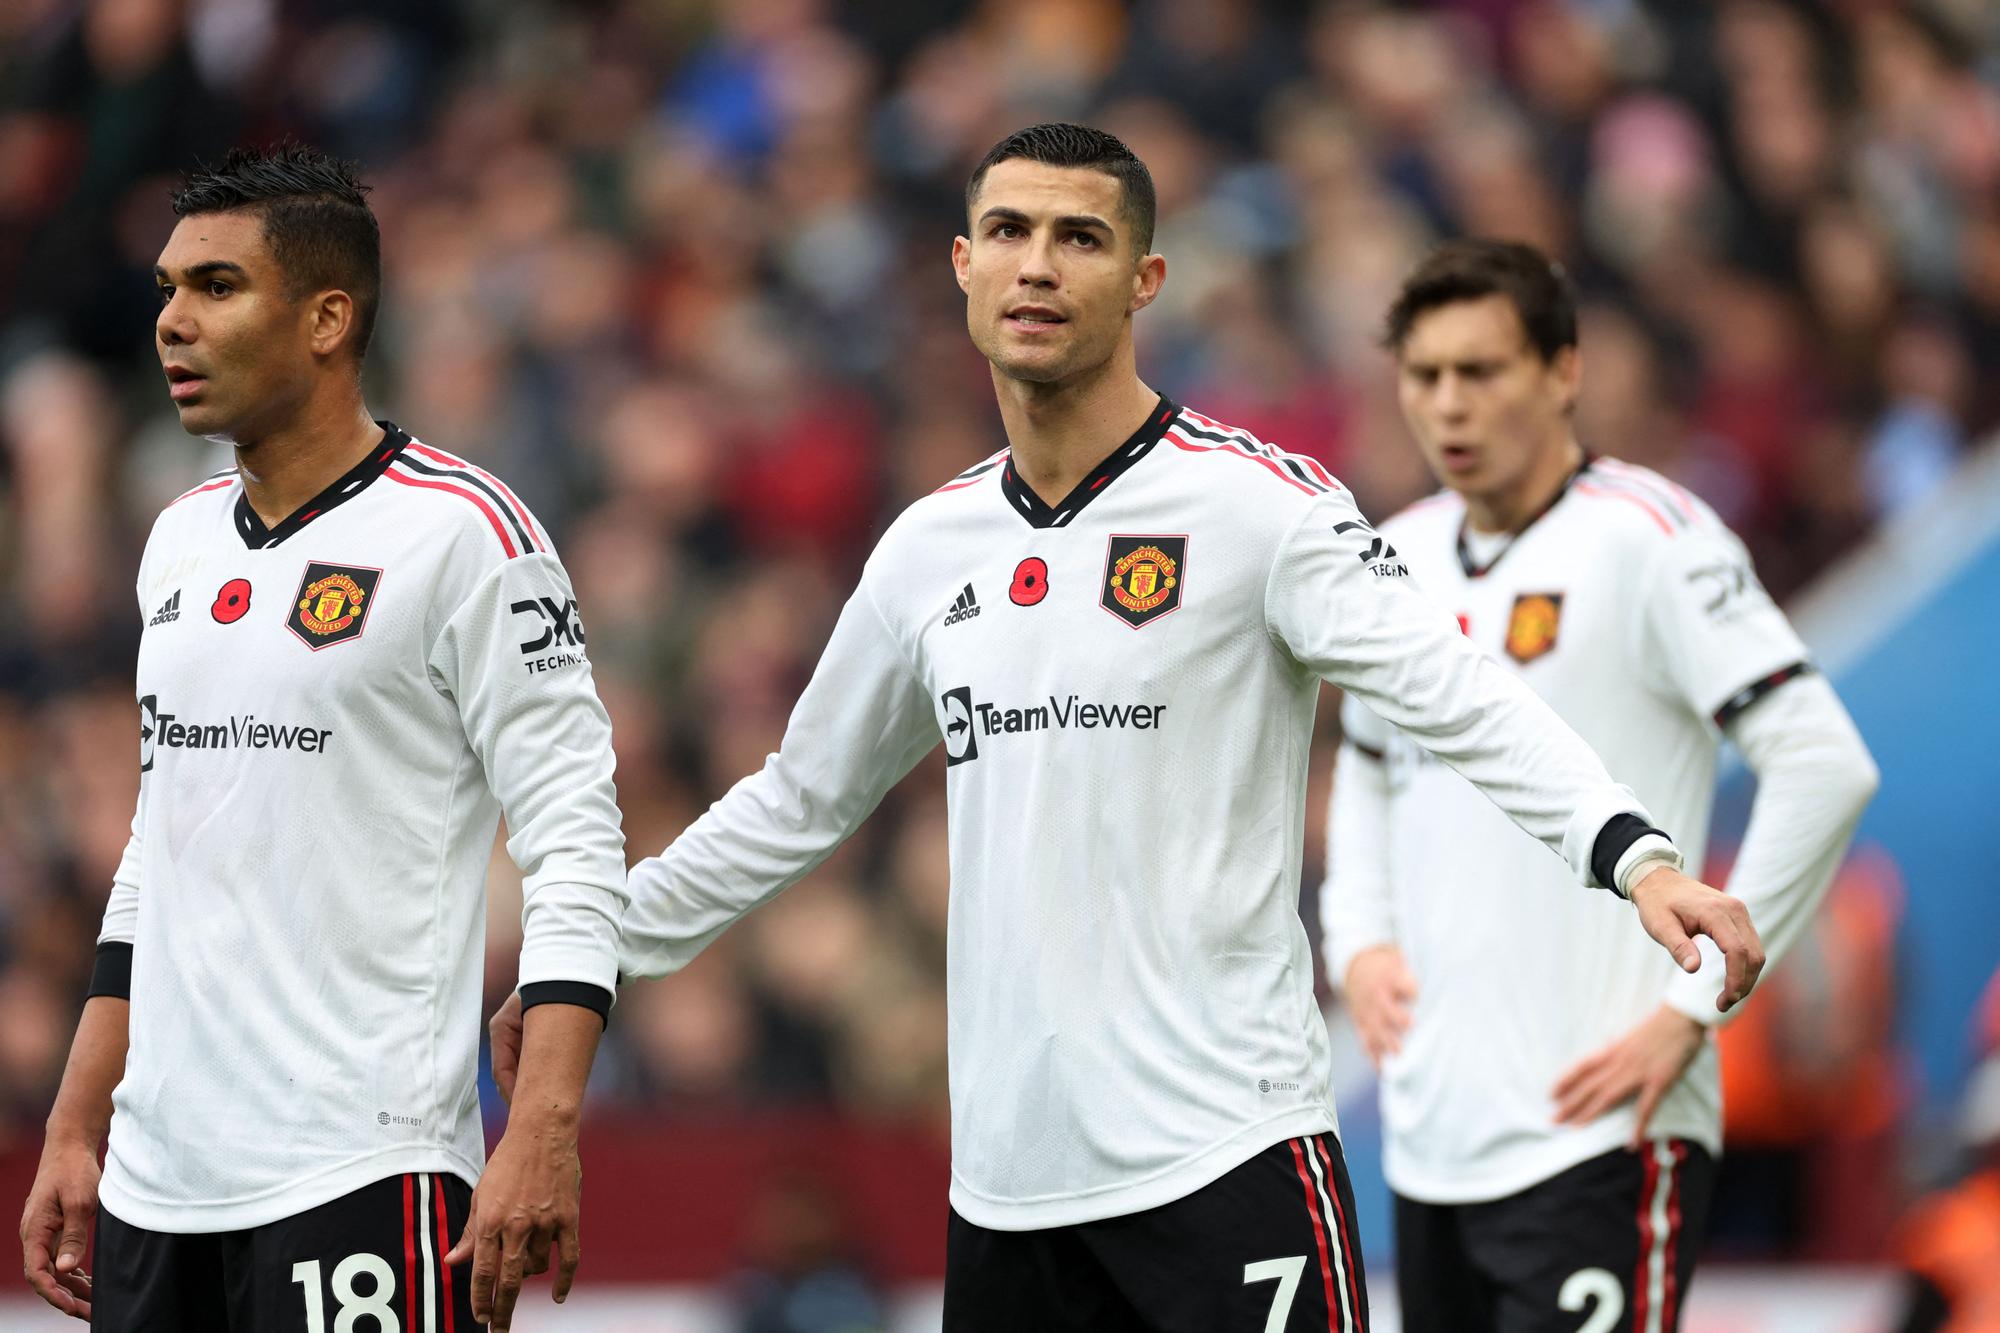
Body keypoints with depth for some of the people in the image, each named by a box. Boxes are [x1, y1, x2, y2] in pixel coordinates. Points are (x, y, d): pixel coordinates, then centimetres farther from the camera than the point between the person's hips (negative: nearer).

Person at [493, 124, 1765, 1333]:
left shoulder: (1255, 502, -5)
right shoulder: (931, 547, 13)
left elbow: (1456, 695, -17)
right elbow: (802, 797, 27)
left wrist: (1635, 854, -32)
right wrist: (591, 955, 30)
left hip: (1226, 1151, -6)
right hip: (1006, 1179, 6)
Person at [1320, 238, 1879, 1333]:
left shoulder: (1645, 537, -10)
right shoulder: (1398, 557, 12)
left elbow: (1825, 768, -15)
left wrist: (1692, 1005, -15)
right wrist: (1356, 943, 13)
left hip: (1594, 1145, -7)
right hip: (1427, 1139, 7)